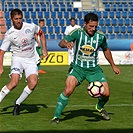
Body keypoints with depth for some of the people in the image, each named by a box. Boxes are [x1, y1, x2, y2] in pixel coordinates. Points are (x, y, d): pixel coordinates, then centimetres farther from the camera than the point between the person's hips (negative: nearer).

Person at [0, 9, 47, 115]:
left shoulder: (31, 27, -7)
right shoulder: (9, 34, -9)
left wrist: (44, 49, 12)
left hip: (31, 60, 2)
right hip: (17, 58, -2)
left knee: (33, 83, -20)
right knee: (14, 82, -26)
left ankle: (18, 103, 0)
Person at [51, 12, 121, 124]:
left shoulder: (100, 36, -5)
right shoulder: (78, 33, -12)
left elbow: (106, 50, 15)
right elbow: (61, 43, -21)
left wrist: (113, 65, 20)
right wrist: (66, 43, -45)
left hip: (94, 69, 3)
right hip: (78, 67, -2)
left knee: (106, 93, -7)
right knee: (68, 90, -24)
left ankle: (100, 107, 30)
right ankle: (56, 116, -8)